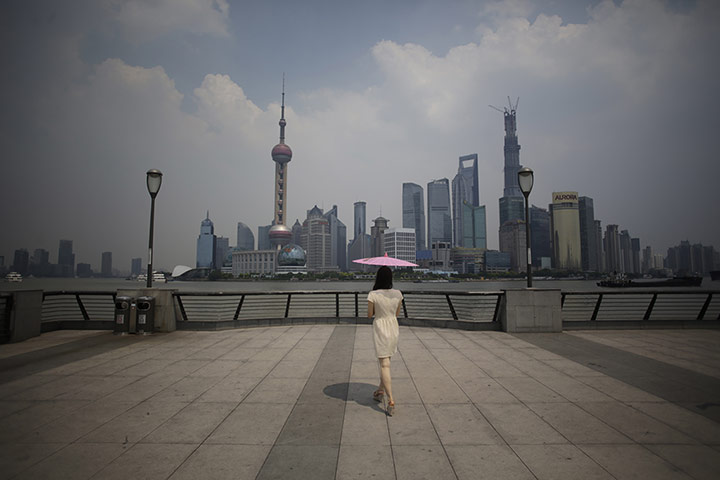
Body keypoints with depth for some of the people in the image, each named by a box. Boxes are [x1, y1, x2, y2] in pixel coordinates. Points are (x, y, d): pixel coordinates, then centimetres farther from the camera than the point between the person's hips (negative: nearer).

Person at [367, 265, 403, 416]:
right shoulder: (398, 294, -4)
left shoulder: (373, 295, -17)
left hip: (380, 328, -5)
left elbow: (369, 315, -6)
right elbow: (397, 313, 8)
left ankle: (391, 401, -6)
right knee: (385, 361, 21)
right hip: (393, 327, 5)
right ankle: (380, 391, 36)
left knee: (384, 364, -2)